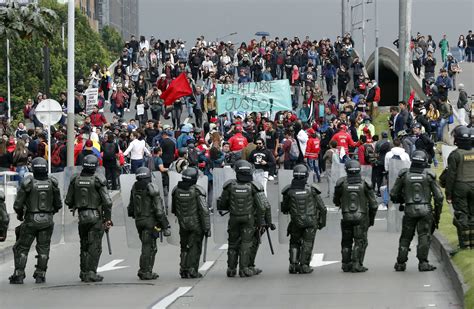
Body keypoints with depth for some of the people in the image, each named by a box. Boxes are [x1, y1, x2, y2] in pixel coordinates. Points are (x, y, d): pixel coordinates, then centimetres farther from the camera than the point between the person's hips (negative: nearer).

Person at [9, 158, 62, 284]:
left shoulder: (28, 183, -11)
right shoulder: (52, 183, -3)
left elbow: (17, 204, -8)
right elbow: (58, 204, 5)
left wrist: (19, 214, 13)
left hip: (31, 221, -2)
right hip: (47, 220, 2)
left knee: (22, 248, 8)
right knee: (43, 249, 12)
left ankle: (18, 275, 3)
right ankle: (40, 275, 9)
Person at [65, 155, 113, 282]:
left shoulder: (75, 179, 2)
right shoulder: (98, 180, -10)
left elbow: (68, 201, 8)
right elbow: (107, 201, -12)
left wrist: (73, 207, 30)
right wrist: (108, 219, -3)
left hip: (81, 216, 4)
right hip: (96, 216, -4)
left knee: (84, 246, 16)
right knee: (94, 246, -1)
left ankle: (84, 272, 19)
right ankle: (91, 273, -6)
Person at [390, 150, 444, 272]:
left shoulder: (404, 174, 1)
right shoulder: (429, 175, -1)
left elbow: (393, 194, 5)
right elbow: (439, 196, 0)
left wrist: (401, 200, 26)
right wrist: (437, 213, 10)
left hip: (409, 210, 1)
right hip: (425, 209, -1)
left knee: (406, 237, 12)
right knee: (424, 236, 3)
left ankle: (400, 263, 14)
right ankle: (423, 263, -4)